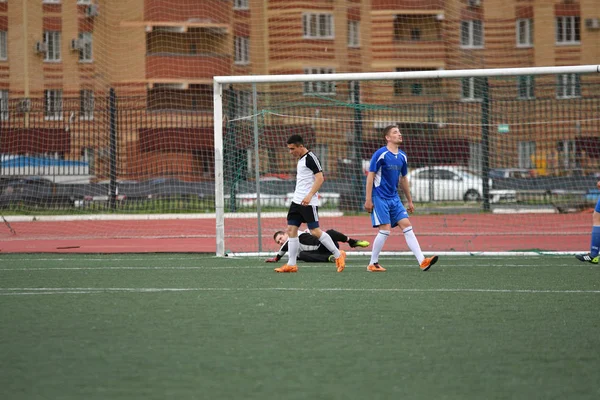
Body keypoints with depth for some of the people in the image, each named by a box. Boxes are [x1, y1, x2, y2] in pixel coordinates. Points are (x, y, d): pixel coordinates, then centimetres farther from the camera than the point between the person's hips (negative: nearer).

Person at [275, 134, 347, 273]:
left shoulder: (310, 158, -12)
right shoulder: (301, 159, 16)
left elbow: (320, 178, -19)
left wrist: (309, 196, -25)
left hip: (308, 202, -9)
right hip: (297, 201, 9)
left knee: (315, 231, -9)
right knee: (291, 229, 3)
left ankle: (338, 255, 3)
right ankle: (291, 264, 4)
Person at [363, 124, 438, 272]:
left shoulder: (402, 156, 10)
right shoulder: (380, 154, -11)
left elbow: (403, 179, 20)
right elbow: (370, 176, -11)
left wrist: (409, 201, 21)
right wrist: (368, 199, -15)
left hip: (394, 198, 7)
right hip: (379, 198, -7)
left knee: (407, 226, -4)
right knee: (385, 229, -11)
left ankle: (422, 261, -11)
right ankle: (372, 264, 4)